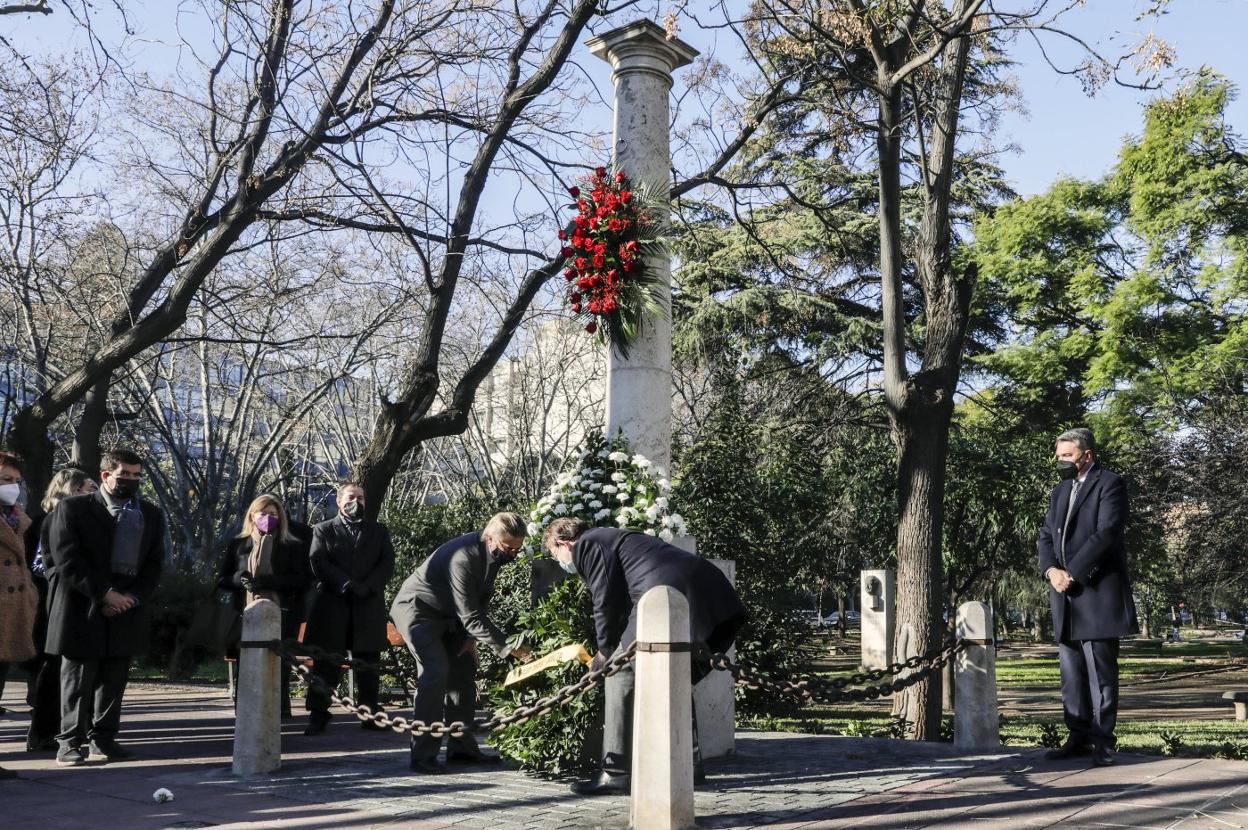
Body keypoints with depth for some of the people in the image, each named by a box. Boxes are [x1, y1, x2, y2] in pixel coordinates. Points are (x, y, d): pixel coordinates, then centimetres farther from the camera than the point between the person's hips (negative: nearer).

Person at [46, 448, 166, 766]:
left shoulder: (152, 514, 13)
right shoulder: (73, 508, 0)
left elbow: (154, 563, 9)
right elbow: (67, 559, -8)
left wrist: (132, 597, -7)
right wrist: (104, 594, -14)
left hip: (127, 609, 4)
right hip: (83, 609, -4)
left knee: (114, 680, 7)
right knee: (77, 678, 1)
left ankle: (103, 740, 15)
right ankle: (70, 742, 7)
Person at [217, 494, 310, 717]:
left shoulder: (294, 546, 8)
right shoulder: (237, 544, 16)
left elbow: (303, 581, -3)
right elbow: (222, 579, 14)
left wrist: (266, 581, -15)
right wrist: (240, 579, -9)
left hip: (281, 616, -2)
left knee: (279, 666, -8)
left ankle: (279, 712, -5)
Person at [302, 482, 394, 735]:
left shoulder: (379, 531, 17)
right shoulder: (323, 530, 11)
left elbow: (387, 564, 5)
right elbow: (318, 563, -3)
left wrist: (367, 587, -12)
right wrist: (347, 585, -15)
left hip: (368, 608, 2)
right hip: (332, 606, -2)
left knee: (368, 666, 3)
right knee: (326, 665, -2)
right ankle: (318, 716, 2)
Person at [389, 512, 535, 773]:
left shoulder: (493, 553, -6)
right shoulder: (463, 558, -34)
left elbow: (480, 601, 6)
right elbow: (470, 615, -33)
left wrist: (472, 637, -4)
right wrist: (505, 647, -34)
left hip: (447, 615, 9)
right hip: (417, 611, -9)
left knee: (464, 671, 6)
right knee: (436, 673, -20)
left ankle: (461, 748, 13)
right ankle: (422, 755, -15)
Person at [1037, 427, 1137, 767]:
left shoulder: (1110, 484, -2)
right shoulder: (1060, 491, 21)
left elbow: (1106, 533, -14)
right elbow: (1046, 535, 15)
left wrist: (1072, 573, -16)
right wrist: (1051, 570, -4)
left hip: (1096, 592, -7)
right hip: (1066, 598, 7)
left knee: (1101, 671, -4)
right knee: (1071, 673, 8)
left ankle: (1102, 741, 0)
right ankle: (1080, 737, 13)